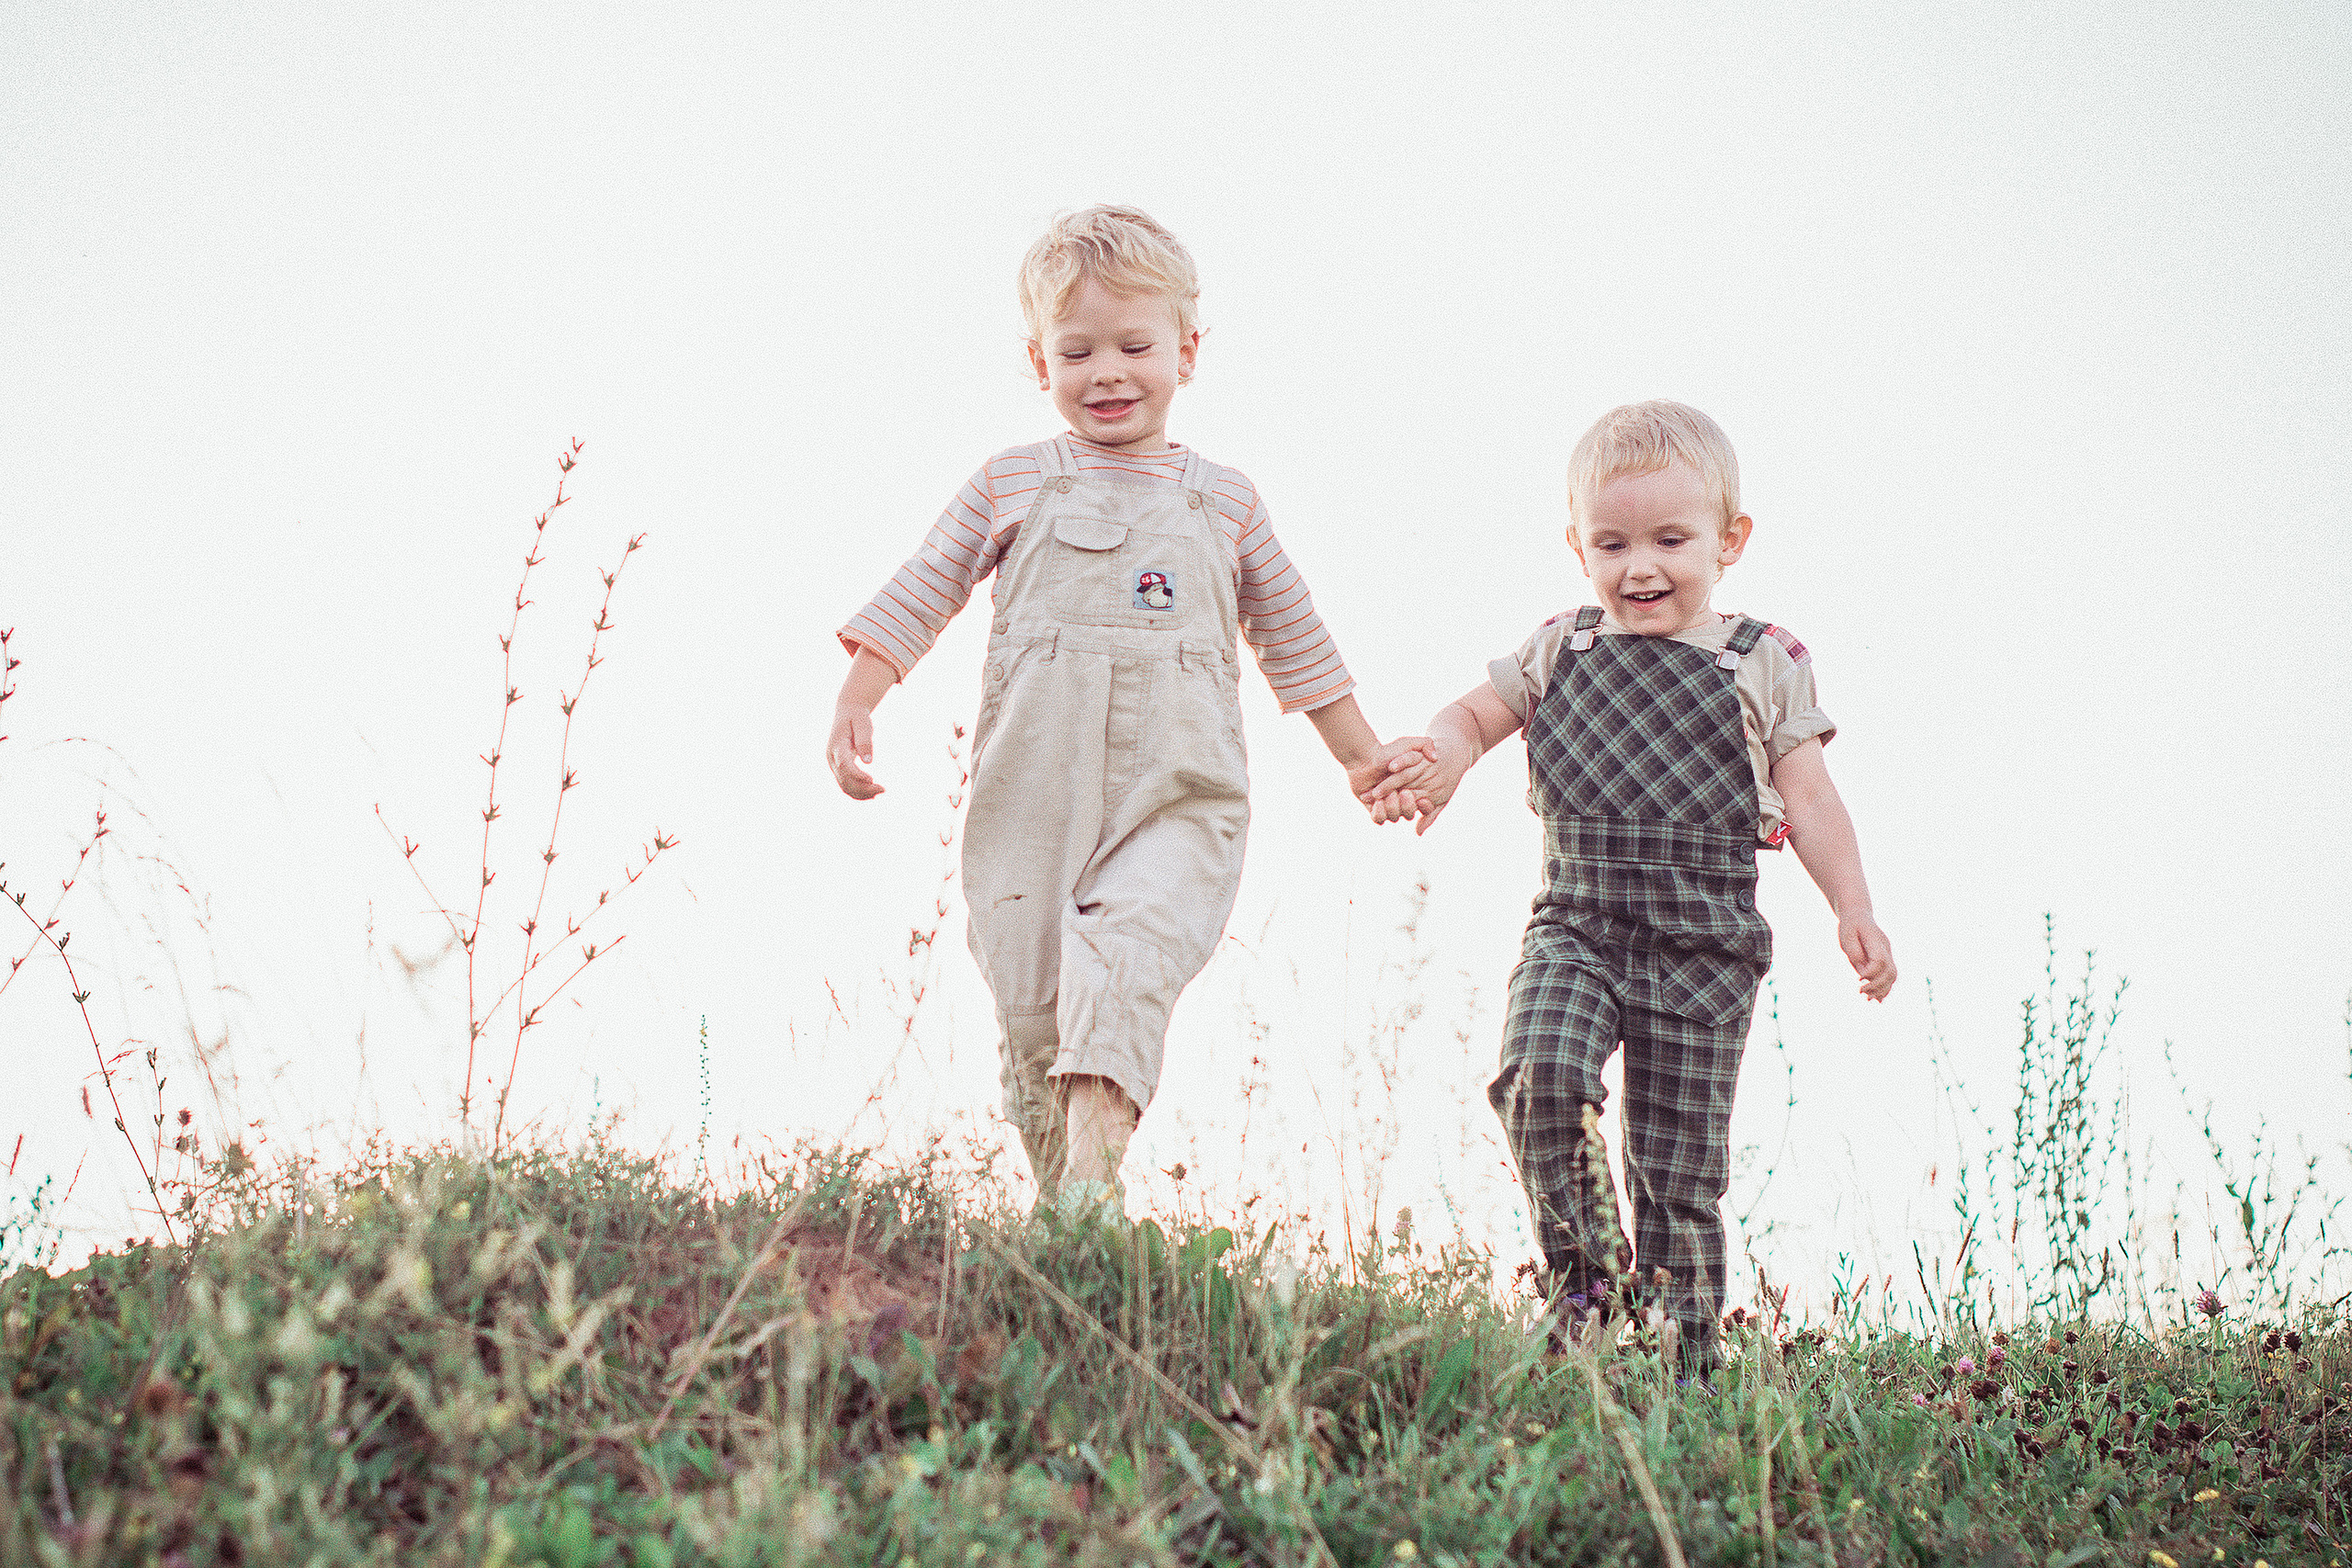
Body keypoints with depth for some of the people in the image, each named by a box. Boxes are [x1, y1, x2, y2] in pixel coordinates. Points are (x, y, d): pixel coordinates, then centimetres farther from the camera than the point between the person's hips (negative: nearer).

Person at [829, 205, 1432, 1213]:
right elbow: (916, 599, 11)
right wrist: (855, 708, -1)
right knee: (1031, 1007, 0)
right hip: (1032, 795, 1)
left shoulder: (1223, 504, 14)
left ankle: (1093, 1180, -38)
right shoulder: (1011, 488, 11)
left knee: (1125, 954, -27)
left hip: (1179, 798, -1)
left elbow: (1293, 639, 23)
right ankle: (1059, 1197, 16)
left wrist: (1360, 754, 23)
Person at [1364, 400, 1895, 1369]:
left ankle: (1681, 1343, 16)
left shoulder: (1763, 665, 5)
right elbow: (1473, 715, 18)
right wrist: (1438, 765, -5)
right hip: (1576, 928, 1)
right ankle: (1583, 1279, -9)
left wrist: (1855, 914, -2)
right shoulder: (1560, 652, 9)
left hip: (1704, 942, -1)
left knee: (1679, 1160, 1)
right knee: (1539, 1073, -26)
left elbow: (1811, 802, 7)